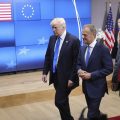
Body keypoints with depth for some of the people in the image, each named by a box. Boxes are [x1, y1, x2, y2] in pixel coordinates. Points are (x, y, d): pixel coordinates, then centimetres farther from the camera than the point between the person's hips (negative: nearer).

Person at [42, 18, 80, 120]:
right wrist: (45, 72, 5)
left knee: (59, 101, -7)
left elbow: (76, 61, -14)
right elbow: (48, 56, 11)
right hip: (55, 76, 6)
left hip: (66, 78, -6)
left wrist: (72, 78, -16)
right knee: (63, 101, 18)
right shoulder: (52, 38, 5)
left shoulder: (74, 40, -14)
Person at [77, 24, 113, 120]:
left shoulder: (103, 49, -15)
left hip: (96, 87, -6)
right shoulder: (82, 48, 5)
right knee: (93, 111, 22)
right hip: (86, 85, 7)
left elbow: (109, 69, -16)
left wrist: (91, 75, -21)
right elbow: (78, 63, 14)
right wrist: (79, 70, -10)